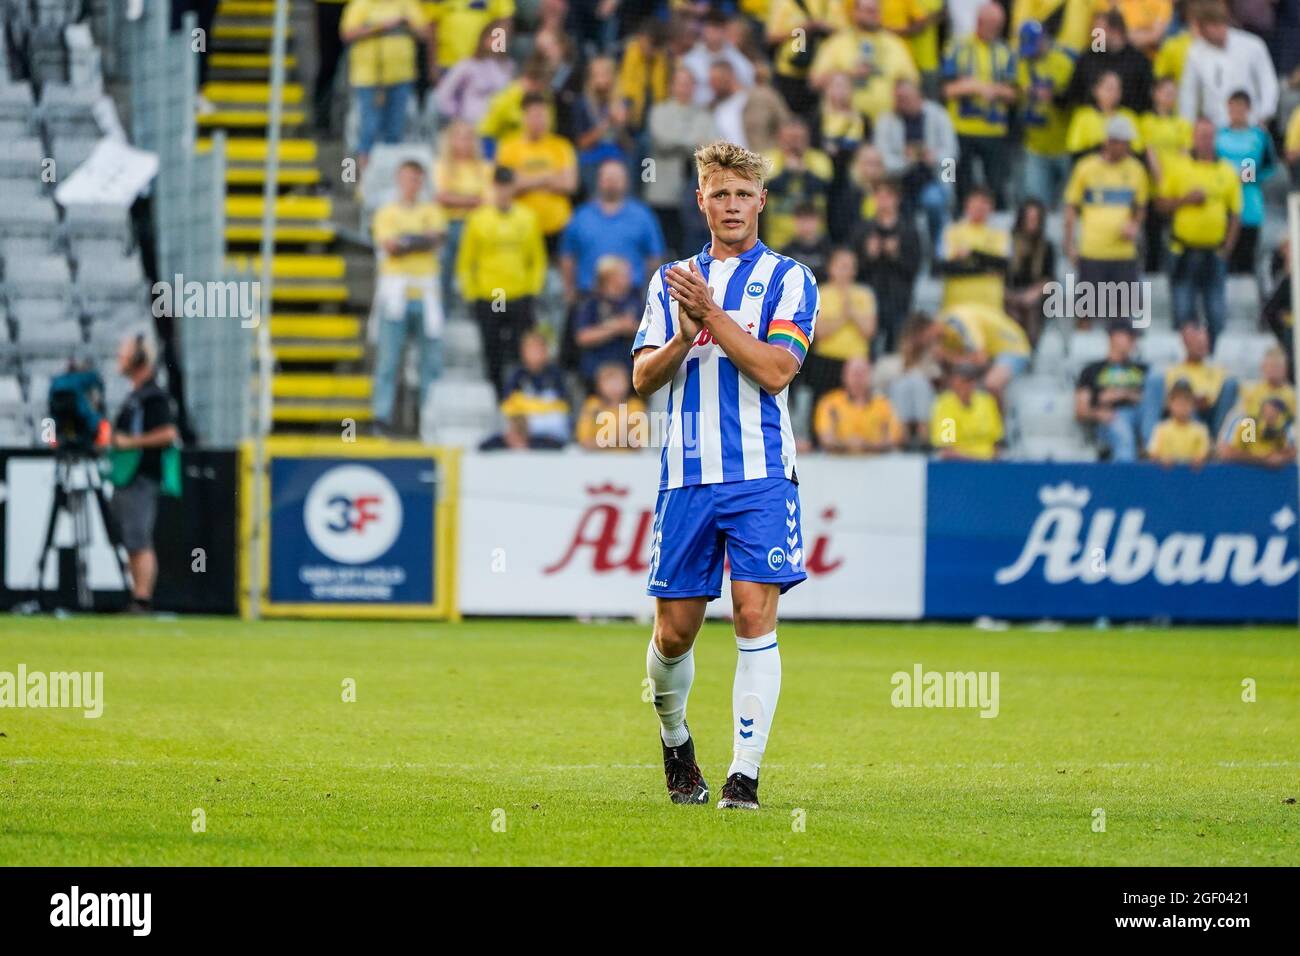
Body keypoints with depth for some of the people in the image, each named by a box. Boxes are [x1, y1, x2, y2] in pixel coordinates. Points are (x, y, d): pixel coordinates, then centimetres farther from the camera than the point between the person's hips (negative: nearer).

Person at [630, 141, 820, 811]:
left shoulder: (788, 279, 4)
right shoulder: (672, 280, 14)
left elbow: (775, 370, -10)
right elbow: (643, 378, 6)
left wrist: (712, 315, -13)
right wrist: (685, 335, -12)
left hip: (760, 476, -3)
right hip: (685, 477, 3)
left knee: (755, 617, -11)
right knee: (674, 631, 5)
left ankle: (744, 775, -10)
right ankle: (674, 741, 31)